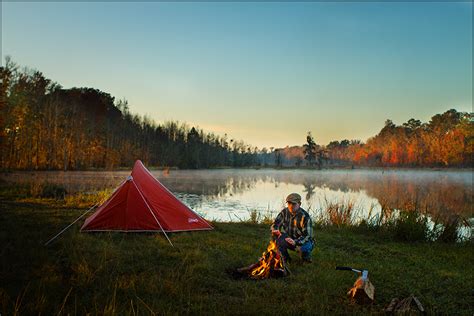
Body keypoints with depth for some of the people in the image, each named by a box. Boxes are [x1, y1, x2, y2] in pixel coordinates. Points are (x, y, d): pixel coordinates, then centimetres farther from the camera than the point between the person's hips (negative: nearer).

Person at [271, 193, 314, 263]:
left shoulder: (305, 216, -23)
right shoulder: (284, 212, -7)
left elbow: (307, 235, -26)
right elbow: (275, 224, -2)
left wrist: (295, 242, -42)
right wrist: (275, 231, -27)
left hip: (303, 241, -4)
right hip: (290, 239, 4)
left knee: (304, 248, -37)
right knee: (276, 236, -23)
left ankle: (306, 257, 2)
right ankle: (285, 258, 0)